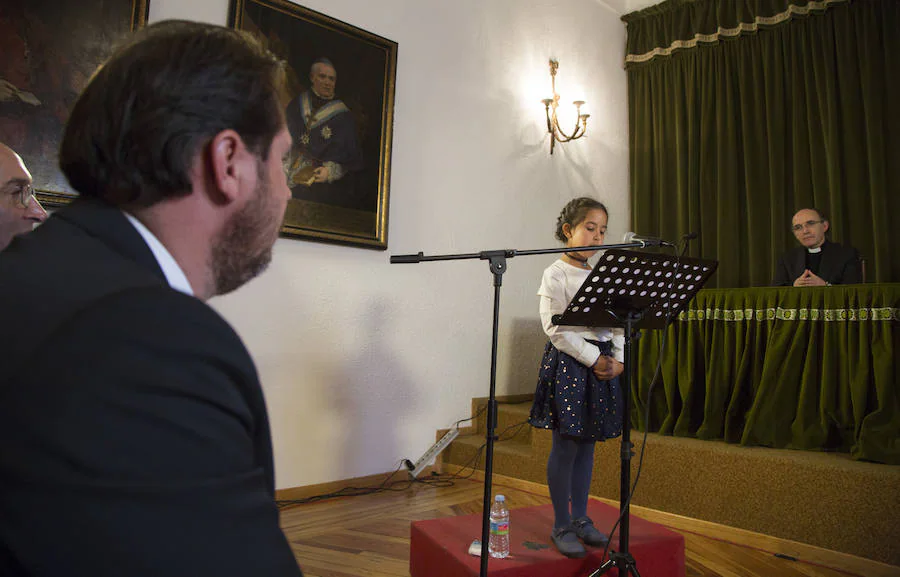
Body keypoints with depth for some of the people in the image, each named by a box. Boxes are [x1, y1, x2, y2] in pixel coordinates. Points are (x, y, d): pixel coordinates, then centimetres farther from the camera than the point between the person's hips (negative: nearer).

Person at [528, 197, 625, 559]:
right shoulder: (556, 274, -5)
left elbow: (617, 322, 14)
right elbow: (556, 328, -14)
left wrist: (618, 359, -2)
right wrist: (593, 359, -14)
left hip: (602, 363, 7)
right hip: (568, 363, -6)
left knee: (587, 443, 12)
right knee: (566, 445, -1)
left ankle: (580, 518, 25)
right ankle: (562, 526, 12)